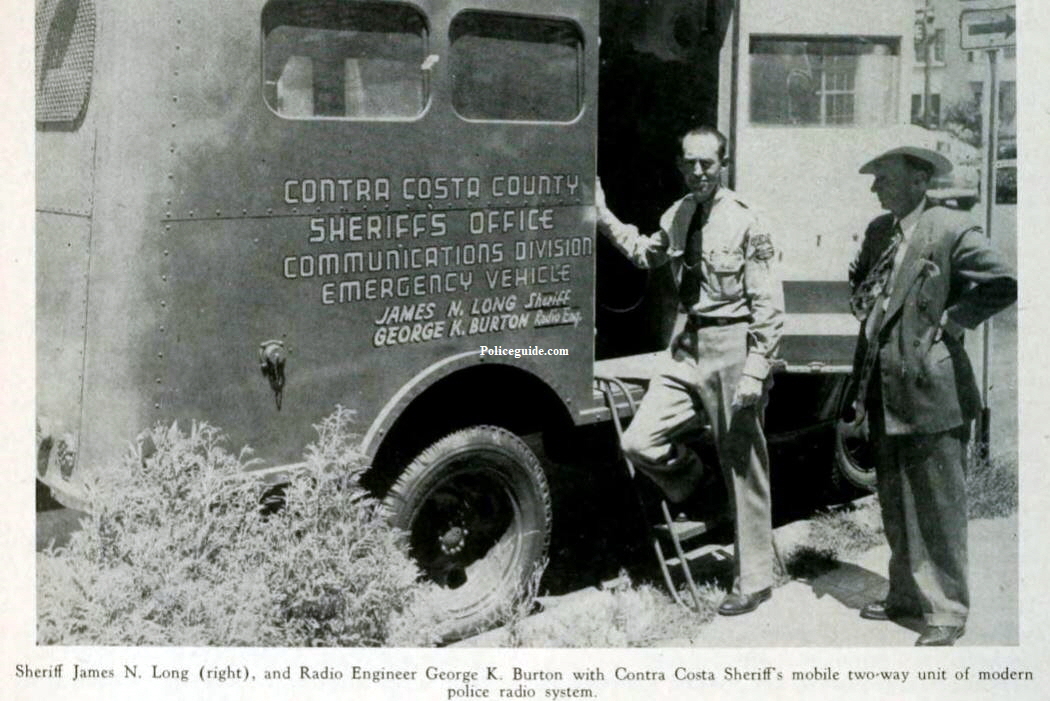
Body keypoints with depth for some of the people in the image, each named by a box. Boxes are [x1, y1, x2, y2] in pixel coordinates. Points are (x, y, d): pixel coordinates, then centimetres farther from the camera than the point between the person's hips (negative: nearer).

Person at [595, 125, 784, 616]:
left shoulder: (744, 224, -12)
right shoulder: (677, 216, 8)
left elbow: (769, 305, -12)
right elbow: (647, 254, 30)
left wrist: (755, 372, -18)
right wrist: (604, 219, 21)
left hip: (731, 348, -6)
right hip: (688, 345, 6)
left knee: (743, 470, 4)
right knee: (639, 443, -4)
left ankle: (753, 582, 17)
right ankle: (690, 482, 28)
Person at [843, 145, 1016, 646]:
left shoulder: (952, 230, -11)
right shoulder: (878, 231, 12)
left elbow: (1002, 284, -19)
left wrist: (953, 321, -13)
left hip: (932, 394, -8)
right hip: (883, 395, 8)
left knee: (938, 510, 0)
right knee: (895, 506, 17)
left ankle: (947, 612, 10)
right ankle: (906, 595, 30)